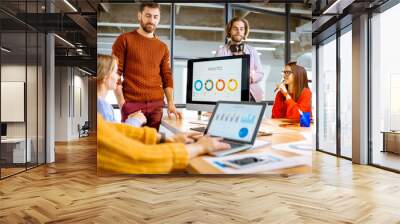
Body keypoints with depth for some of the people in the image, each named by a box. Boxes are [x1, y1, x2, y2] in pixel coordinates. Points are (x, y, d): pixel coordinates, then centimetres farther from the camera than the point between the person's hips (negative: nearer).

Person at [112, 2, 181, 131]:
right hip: (131, 104, -3)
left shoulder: (163, 47, 15)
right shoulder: (124, 40, 4)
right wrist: (121, 103, -10)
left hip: (156, 105, 3)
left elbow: (167, 77, 12)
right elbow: (115, 73, -1)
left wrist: (171, 103, -1)